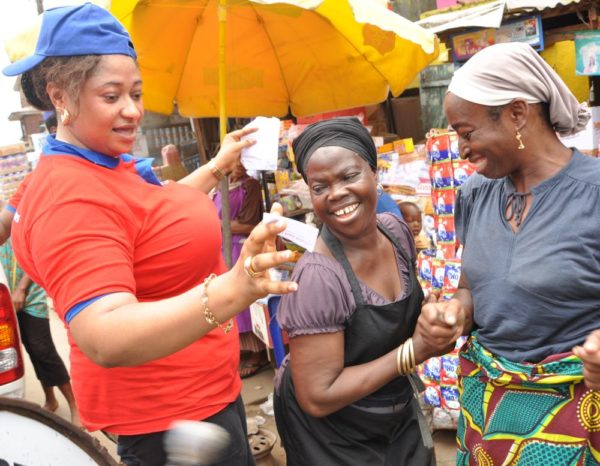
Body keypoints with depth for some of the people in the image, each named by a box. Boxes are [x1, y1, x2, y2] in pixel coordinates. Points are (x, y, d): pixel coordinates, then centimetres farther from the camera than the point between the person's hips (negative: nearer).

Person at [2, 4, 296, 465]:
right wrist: (230, 292, -54)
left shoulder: (113, 164, 3)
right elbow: (104, 338, -41)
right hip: (166, 412, -10)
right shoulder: (69, 196, -29)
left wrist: (218, 165, 17)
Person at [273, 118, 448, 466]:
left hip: (397, 410, 7)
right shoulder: (318, 278, -31)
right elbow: (318, 398, -27)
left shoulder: (396, 230, -10)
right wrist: (414, 351, -27)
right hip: (332, 436, -6)